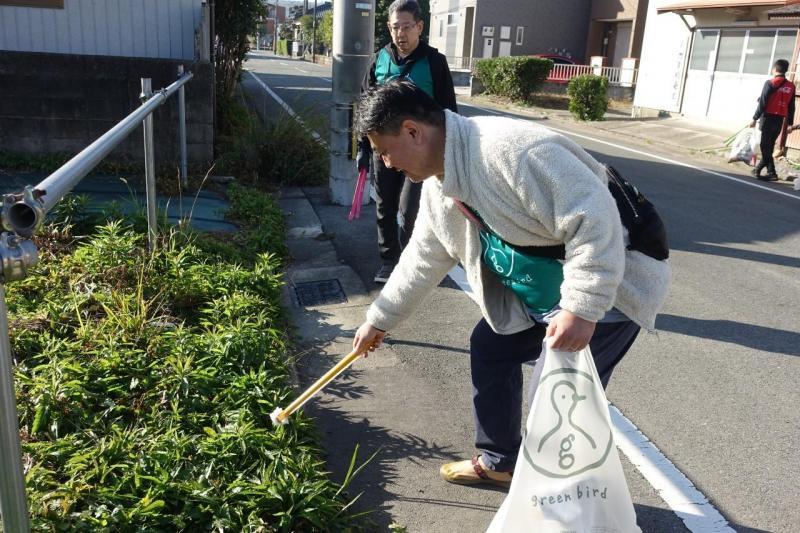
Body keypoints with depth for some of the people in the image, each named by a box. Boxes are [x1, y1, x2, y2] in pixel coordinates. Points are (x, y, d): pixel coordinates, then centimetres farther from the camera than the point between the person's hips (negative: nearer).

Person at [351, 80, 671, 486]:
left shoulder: (508, 149, -31)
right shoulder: (438, 184, 1)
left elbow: (594, 220, -33)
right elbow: (423, 258, 15)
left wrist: (581, 309, -35)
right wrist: (379, 319, 20)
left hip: (609, 289, -9)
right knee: (489, 348, 14)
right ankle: (499, 461, 32)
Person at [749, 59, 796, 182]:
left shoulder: (770, 83, -8)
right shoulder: (791, 86, 8)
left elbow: (763, 103, -11)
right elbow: (791, 107, 10)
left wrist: (755, 118, -6)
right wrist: (790, 123, 15)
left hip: (768, 118, -5)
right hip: (780, 120, 5)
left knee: (765, 146, -2)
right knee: (769, 146, 14)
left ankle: (771, 173, -6)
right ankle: (758, 170, 19)